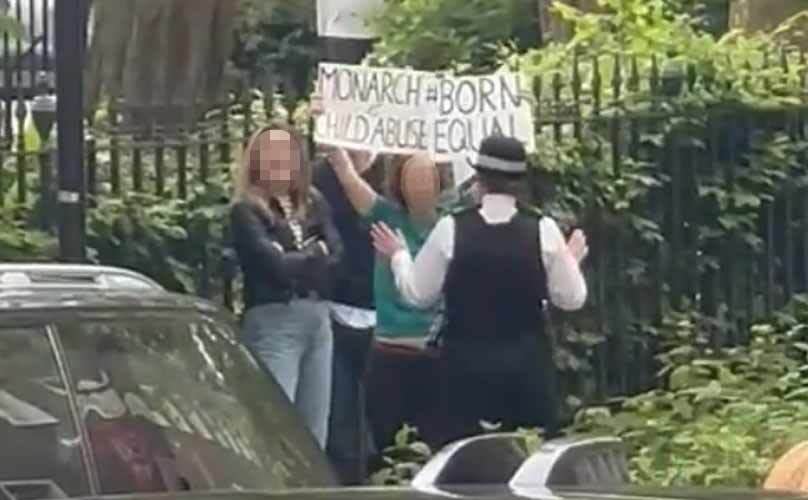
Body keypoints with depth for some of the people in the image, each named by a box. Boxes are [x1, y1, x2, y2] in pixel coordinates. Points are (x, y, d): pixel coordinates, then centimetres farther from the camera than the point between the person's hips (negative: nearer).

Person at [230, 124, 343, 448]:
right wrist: (313, 256, 0)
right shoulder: (246, 211, -3)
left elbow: (334, 252, 2)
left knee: (315, 431, 9)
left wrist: (292, 260, -10)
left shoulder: (314, 204, 16)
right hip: (273, 322, -6)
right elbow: (273, 263, -14)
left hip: (319, 320, 6)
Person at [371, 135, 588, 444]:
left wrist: (398, 254, 20)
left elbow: (417, 293, 2)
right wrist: (573, 260, 20)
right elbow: (571, 299, 1)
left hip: (468, 363, -1)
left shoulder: (451, 228, -6)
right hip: (527, 363, 1)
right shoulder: (543, 229, -5)